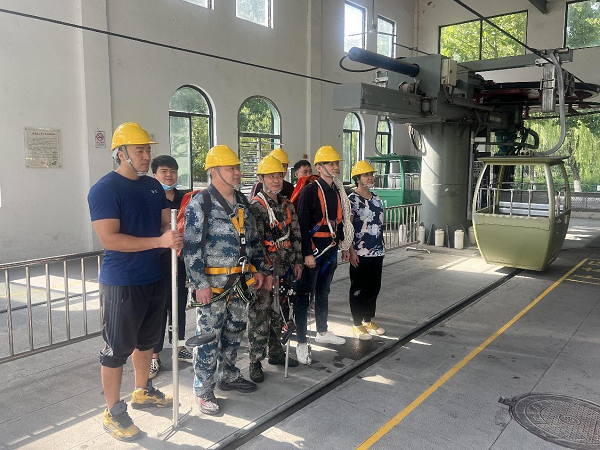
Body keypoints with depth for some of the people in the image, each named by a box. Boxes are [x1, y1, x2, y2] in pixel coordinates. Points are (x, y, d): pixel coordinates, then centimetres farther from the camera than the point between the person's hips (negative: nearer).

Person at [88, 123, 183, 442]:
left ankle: (143, 392, 39)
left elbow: (165, 223, 13)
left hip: (154, 278, 8)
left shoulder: (154, 186, 9)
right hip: (121, 283, -7)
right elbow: (109, 239, -23)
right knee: (117, 349, 4)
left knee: (146, 340, 21)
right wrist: (160, 241, -27)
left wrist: (173, 236, -12)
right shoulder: (104, 189, -14)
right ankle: (113, 413, 19)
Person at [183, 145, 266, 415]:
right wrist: (200, 284, -20)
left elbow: (253, 239, 19)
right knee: (209, 337, 1)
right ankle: (203, 390, 15)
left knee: (235, 330, 17)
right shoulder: (200, 204, -12)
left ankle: (228, 376, 36)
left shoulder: (242, 203, 11)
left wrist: (259, 269, 13)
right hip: (213, 283, -7)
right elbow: (191, 247, -17)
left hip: (240, 281, 7)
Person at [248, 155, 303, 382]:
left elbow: (295, 235, 16)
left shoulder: (287, 205, 10)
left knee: (279, 314, 18)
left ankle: (276, 352, 34)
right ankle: (255, 362, 11)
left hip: (284, 270, 7)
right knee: (260, 317, -1)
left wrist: (297, 262, 12)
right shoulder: (255, 207, -13)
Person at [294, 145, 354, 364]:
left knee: (323, 292, 20)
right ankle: (302, 343, 2)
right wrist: (307, 253, -20)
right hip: (313, 250, -8)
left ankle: (322, 332, 34)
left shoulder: (337, 191, 11)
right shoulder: (310, 191, -13)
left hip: (331, 249, 8)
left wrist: (344, 245, 20)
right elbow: (303, 224, -17)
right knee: (304, 294, -3)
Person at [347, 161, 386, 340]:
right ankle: (357, 324, 15)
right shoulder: (352, 199, -9)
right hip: (360, 253, -7)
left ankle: (368, 320, 28)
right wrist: (351, 251, -16)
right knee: (358, 289, 3)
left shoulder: (377, 199, 12)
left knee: (374, 287, 13)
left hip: (377, 253, 7)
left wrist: (382, 249, 17)